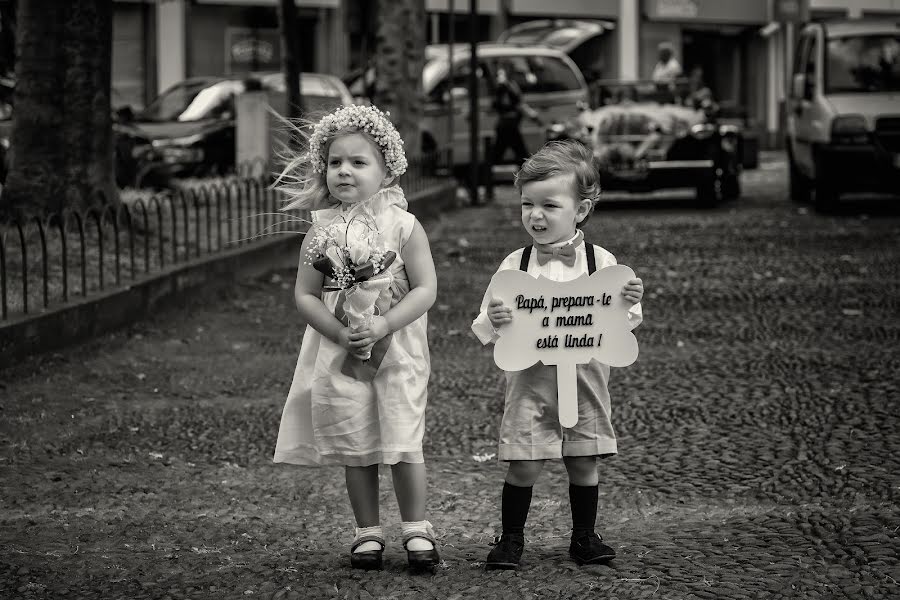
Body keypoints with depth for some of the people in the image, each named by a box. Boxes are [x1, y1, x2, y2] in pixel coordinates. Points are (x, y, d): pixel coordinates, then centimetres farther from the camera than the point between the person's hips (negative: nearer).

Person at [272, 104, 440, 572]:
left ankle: (416, 529, 11)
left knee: (403, 444, -4)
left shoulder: (402, 226, -6)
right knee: (354, 449, 6)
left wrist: (383, 325, -21)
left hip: (397, 352, -2)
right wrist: (341, 333, -15)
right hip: (340, 354, 2)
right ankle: (368, 533, 18)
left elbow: (425, 289, -10)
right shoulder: (320, 231, 0)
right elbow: (305, 295, 0)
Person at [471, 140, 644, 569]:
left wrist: (629, 304, -18)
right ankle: (511, 539, 13)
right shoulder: (515, 264, -3)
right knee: (523, 467, -2)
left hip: (584, 382, 1)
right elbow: (488, 333, -1)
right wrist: (495, 321, -23)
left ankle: (584, 537, 24)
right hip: (531, 382, -1)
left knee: (584, 465, 8)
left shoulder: (601, 262, -3)